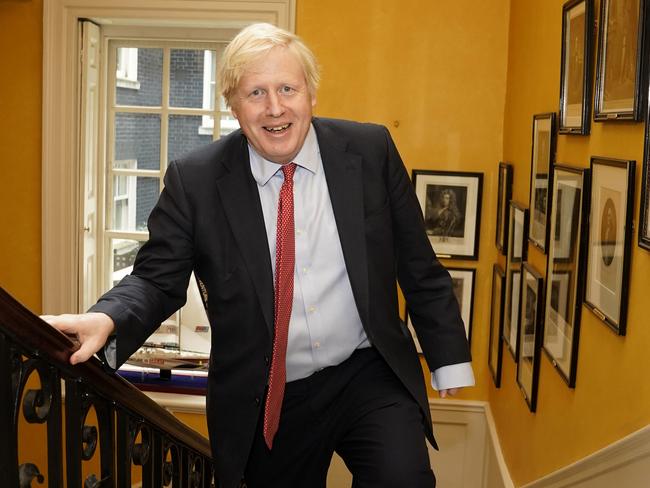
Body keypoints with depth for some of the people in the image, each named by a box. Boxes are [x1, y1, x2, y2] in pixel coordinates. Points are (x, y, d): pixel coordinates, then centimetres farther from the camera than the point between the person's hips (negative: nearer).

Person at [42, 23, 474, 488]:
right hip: (267, 403, 1)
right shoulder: (194, 179, -7)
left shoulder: (371, 151, -4)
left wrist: (449, 358, 6)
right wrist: (105, 320, -25)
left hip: (368, 378, 0)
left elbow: (419, 266, 3)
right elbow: (157, 278, -4)